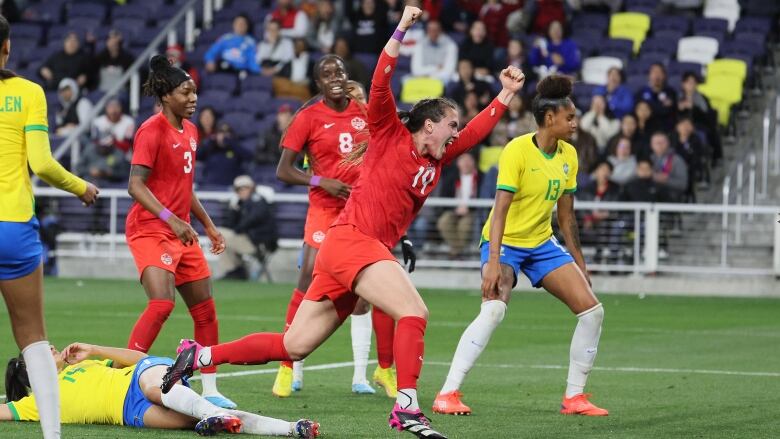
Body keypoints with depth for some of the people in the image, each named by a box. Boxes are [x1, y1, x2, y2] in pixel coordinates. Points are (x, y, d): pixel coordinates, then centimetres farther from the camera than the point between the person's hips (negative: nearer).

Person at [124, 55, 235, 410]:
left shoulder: (190, 130, 12)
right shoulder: (152, 131, -13)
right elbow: (136, 186, -21)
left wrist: (208, 226, 24)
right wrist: (171, 219, -30)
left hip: (181, 233, 9)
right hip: (150, 230, -8)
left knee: (205, 310, 9)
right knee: (162, 303, -24)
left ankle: (210, 389, 18)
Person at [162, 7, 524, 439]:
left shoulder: (435, 161, 20)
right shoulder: (391, 136, 2)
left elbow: (474, 132, 29)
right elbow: (380, 86, -9)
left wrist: (507, 94, 25)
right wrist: (400, 31, -16)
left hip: (367, 251, 8)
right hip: (349, 240, -8)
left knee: (293, 345, 5)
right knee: (414, 311, -22)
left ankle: (200, 355, 10)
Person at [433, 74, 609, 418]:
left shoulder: (568, 155, 3)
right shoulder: (518, 151, -18)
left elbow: (566, 216, 12)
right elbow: (500, 209, -25)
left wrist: (579, 263, 13)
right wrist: (493, 263, -32)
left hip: (542, 243, 7)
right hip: (505, 242, -7)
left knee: (592, 309, -3)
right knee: (494, 309, -31)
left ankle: (574, 397, 8)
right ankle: (448, 394, -25)